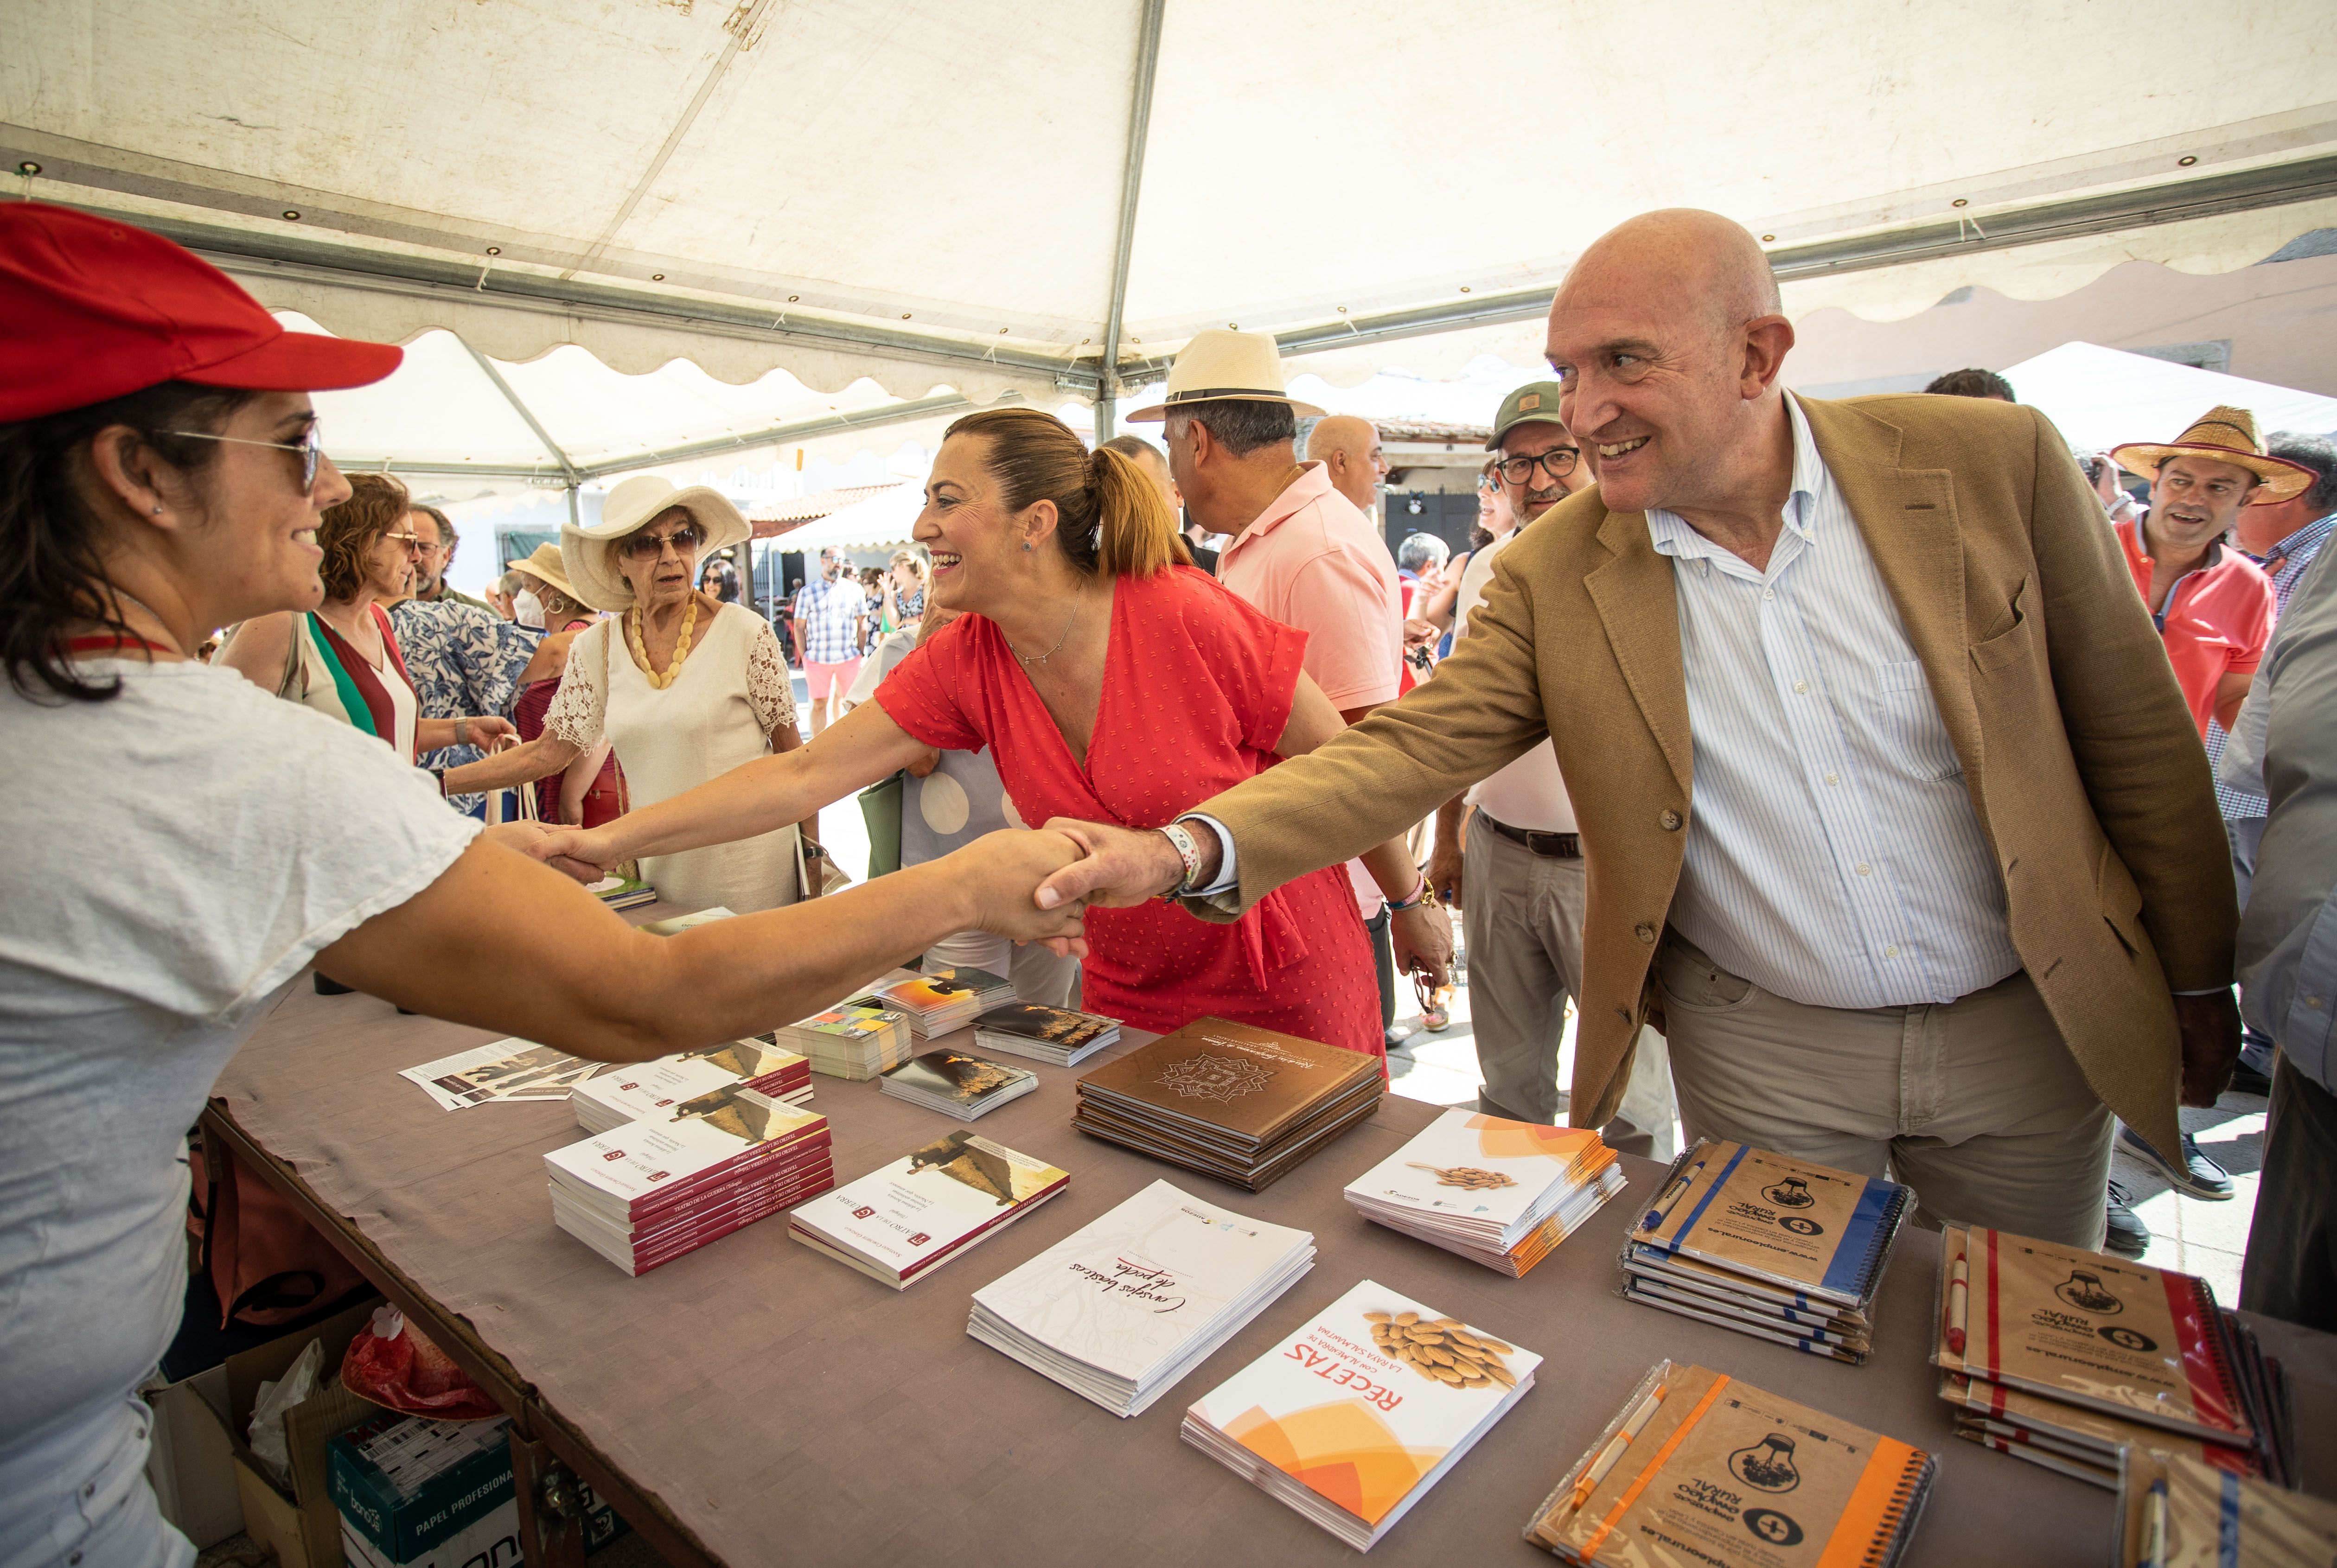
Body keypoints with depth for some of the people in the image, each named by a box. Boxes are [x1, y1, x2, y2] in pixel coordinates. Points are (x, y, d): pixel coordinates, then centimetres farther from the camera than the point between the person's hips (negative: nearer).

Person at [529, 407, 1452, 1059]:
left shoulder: (1184, 618, -23)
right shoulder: (965, 664, -8)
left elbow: (1344, 764, -12)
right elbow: (804, 775, -8)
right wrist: (610, 841, -11)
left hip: (1290, 990, -4)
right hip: (1131, 995, 5)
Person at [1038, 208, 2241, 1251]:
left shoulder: (1990, 461, -13)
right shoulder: (1553, 574, -12)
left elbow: (2133, 729, -4)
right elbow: (1410, 747, -18)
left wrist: (2198, 979, 5)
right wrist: (1192, 848, -34)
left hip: (2029, 1034, 1)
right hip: (1761, 1054, 0)